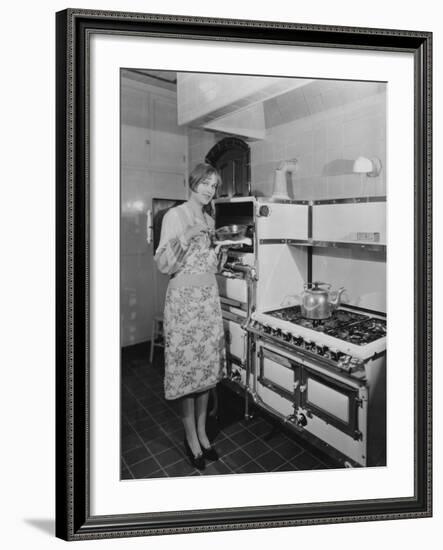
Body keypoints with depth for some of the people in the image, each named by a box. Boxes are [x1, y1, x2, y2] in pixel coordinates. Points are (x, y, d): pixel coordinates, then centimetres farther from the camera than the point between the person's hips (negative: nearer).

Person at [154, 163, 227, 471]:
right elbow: (163, 264, -14)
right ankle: (191, 438, 18)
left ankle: (202, 433, 26)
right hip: (183, 297, -6)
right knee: (187, 366, 1)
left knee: (207, 365, 10)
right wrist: (188, 235, -21)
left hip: (209, 296, 6)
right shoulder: (175, 216, -6)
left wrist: (219, 249, 6)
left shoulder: (210, 220, 14)